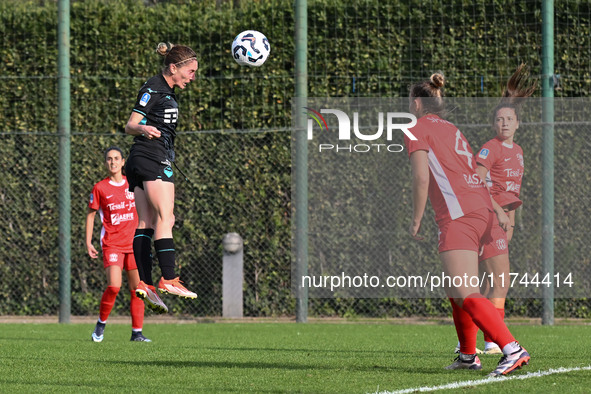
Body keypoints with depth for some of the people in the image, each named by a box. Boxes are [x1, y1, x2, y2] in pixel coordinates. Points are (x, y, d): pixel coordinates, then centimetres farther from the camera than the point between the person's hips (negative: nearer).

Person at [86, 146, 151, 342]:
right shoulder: (100, 188, 0)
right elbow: (91, 214, 7)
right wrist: (88, 242, 1)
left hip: (133, 243, 3)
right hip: (112, 244, -3)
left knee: (137, 289, 1)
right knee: (114, 286, -19)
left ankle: (137, 332, 8)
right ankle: (101, 323, 3)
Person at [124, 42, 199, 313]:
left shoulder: (166, 91, 20)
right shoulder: (153, 89, -8)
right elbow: (130, 125, -13)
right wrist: (143, 129, -33)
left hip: (140, 161, 10)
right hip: (154, 159, -10)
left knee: (146, 222, 1)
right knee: (165, 218, -15)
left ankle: (144, 283, -4)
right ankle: (168, 279, -22)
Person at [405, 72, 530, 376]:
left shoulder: (417, 130, 4)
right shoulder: (452, 129, 25)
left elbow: (421, 178, -8)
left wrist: (416, 220, 1)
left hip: (457, 216, -9)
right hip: (483, 210, 9)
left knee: (466, 295, -15)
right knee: (454, 287, 21)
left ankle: (512, 349, -27)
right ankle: (468, 355, 24)